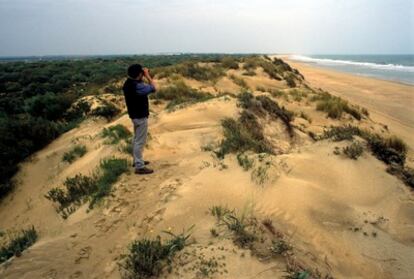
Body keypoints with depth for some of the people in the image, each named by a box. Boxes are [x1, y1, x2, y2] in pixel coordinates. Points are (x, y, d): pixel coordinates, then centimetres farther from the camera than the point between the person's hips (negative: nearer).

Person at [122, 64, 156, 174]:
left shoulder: (128, 83, 4)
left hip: (135, 114, 10)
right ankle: (139, 167, 3)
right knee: (140, 141, -4)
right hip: (140, 116, -10)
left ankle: (137, 161, 34)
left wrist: (145, 77, 5)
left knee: (136, 139, 21)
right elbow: (153, 88, -22)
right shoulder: (136, 86, -27)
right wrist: (148, 76, -13)